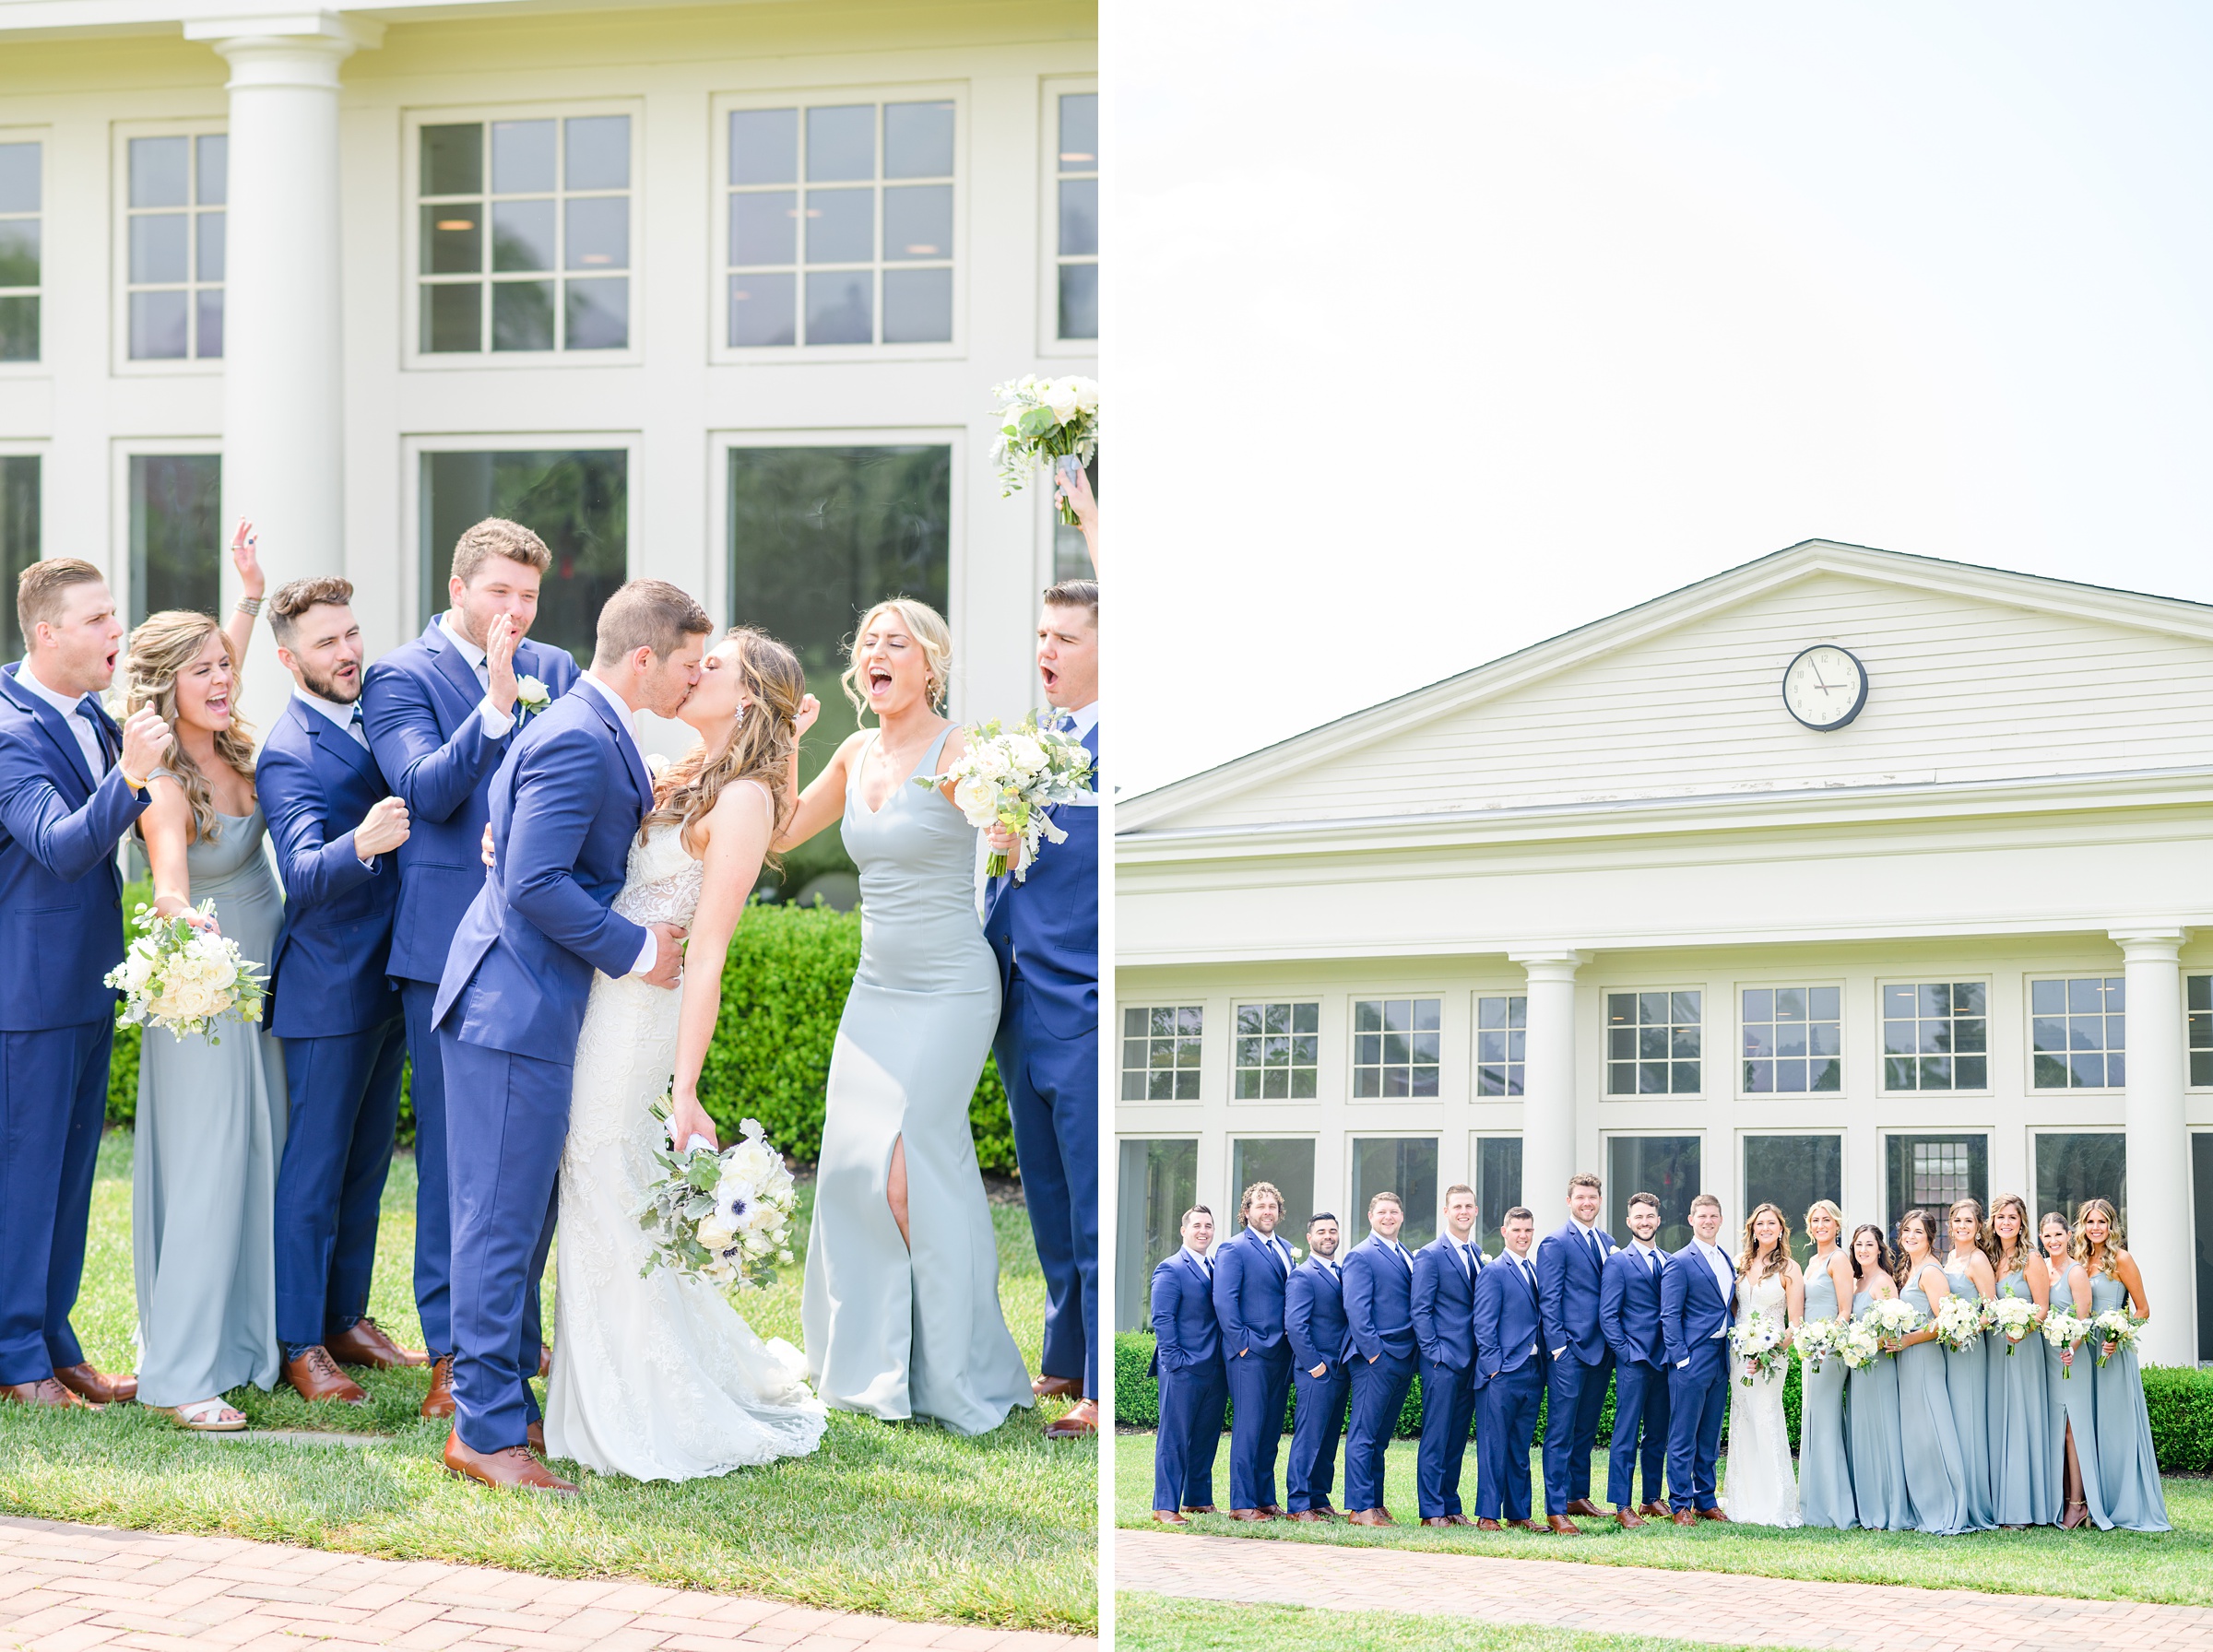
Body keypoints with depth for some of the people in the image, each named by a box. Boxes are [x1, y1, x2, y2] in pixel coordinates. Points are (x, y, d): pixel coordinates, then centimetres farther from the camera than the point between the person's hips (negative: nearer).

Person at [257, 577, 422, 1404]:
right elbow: (303, 872, -31)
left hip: (389, 980, 8)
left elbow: (423, 795, 20)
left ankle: (346, 1318, 27)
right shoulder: (289, 753, -18)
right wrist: (360, 844, -50)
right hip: (327, 991, -8)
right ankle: (300, 1343, 8)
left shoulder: (372, 718, 7)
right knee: (313, 1170, 0)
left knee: (366, 1163, 16)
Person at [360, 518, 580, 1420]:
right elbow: (426, 789, -15)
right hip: (450, 947, -4)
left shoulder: (556, 670, 12)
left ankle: (519, 1337, 21)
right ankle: (451, 1355, 8)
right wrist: (495, 704, -24)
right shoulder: (401, 676, -2)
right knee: (451, 1151, 1)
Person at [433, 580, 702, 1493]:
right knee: (504, 1219, -6)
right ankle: (485, 1427, -2)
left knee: (525, 1214, 16)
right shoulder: (577, 741, -19)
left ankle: (505, 1400, 24)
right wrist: (636, 949, -16)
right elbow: (535, 884, -24)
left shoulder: (594, 730, 14)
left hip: (525, 1004, 11)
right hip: (514, 1006, -11)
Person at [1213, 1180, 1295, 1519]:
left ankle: (1266, 1499, 15)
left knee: (1271, 1428, 10)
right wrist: (1242, 1342, -15)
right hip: (1250, 1352, -7)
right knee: (1248, 1427, -6)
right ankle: (1242, 1504, -3)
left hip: (1280, 1351, 7)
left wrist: (1293, 1344, 12)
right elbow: (1223, 1301, -13)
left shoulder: (1285, 1249, 17)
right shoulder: (1233, 1250, -6)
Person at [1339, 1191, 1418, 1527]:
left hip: (1403, 1360, 8)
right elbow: (1356, 1309, -13)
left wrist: (1417, 1351, 12)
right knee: (1364, 1436, -5)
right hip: (1375, 1359, -8)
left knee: (1380, 1437, 11)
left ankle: (1375, 1504, 14)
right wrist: (1373, 1351, -17)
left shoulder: (1406, 1257, 19)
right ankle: (1359, 1508, -5)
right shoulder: (1361, 1256, -6)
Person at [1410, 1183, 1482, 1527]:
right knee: (1436, 1437, -4)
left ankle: (1450, 1506, 15)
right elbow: (1420, 1310, -9)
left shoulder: (1476, 1254, 15)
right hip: (1443, 1359, -7)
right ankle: (1432, 1511, -2)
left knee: (1457, 1437, 10)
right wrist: (1434, 1353, -15)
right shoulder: (1430, 1255, -6)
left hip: (1471, 1361, 7)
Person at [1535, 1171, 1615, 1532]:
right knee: (1561, 1433, -6)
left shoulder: (1608, 1242, 15)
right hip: (1569, 1351, -7)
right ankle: (1556, 1510, -6)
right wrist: (1558, 1346, -15)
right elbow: (1549, 1299, -9)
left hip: (1601, 1350, 7)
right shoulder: (1555, 1243, -6)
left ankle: (1578, 1496, 26)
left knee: (1586, 1430, 15)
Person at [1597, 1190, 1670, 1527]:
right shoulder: (1618, 1262, -2)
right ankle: (1622, 1506, -3)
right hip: (1633, 1360, -5)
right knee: (1627, 1433, -5)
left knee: (1658, 1434, 11)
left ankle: (1651, 1499, 20)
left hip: (1664, 1360, 5)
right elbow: (1607, 1315, -5)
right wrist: (1624, 1351, -12)